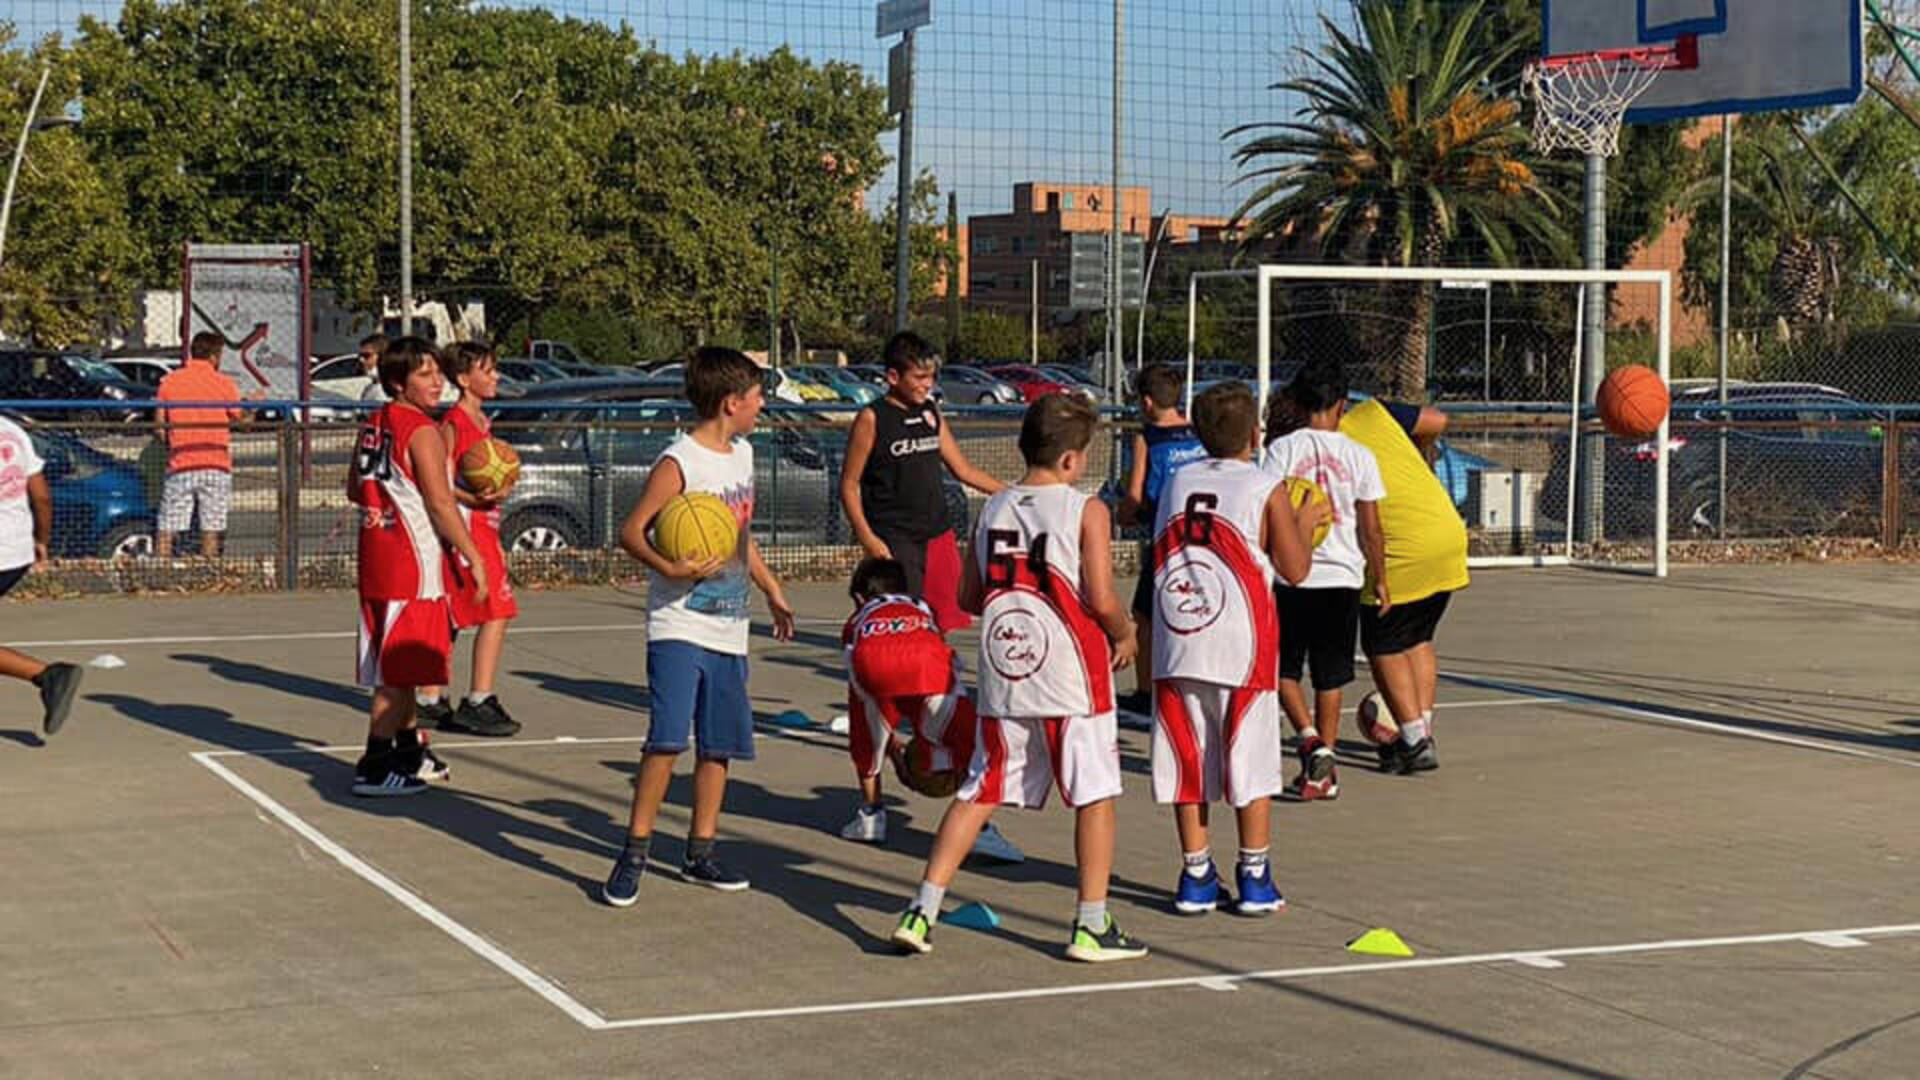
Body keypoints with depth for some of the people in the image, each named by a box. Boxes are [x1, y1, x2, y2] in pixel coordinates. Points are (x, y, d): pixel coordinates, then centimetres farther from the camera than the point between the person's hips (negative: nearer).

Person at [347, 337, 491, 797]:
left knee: (397, 665, 18)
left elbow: (355, 490, 19)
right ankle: (374, 769, -4)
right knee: (399, 670, -4)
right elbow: (440, 503, -19)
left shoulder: (374, 426, 11)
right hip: (411, 557, -9)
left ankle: (409, 750, 31)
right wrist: (473, 557, -15)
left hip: (375, 550, 9)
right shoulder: (422, 432, -15)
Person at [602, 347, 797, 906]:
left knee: (720, 744, 10)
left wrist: (772, 592, 28)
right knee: (667, 739, -16)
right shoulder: (678, 464, -13)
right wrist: (671, 568, -31)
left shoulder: (742, 454, 12)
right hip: (679, 626, -8)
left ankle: (700, 853, 21)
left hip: (729, 629, 8)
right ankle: (634, 854, -5)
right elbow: (631, 531, -15)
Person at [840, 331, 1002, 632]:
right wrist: (866, 537, -15)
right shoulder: (872, 420, -7)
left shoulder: (932, 414, 11)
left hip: (939, 536, 6)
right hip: (895, 542, -6)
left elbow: (963, 469, 18)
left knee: (941, 625, 7)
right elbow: (849, 485, -5)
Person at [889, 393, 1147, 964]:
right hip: (1073, 677, -5)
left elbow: (968, 596, 10)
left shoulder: (993, 509, 7)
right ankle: (1092, 926, 9)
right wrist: (1125, 637, 6)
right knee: (1095, 795, 7)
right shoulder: (1087, 510, -8)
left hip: (1002, 676, 5)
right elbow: (1102, 600, -13)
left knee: (979, 793, 12)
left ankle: (922, 910, 7)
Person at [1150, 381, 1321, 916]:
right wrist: (1305, 525, 16)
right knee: (1250, 760, 5)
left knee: (1188, 758, 8)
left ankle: (1196, 876, 12)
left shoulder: (1177, 482, 9)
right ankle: (1254, 878, 9)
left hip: (1178, 640, 4)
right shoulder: (1267, 489, -3)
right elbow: (1295, 569, 0)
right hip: (1241, 647, -3)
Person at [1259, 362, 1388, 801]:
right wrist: (1380, 580, 12)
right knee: (1329, 676, 11)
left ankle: (1311, 741, -7)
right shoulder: (1359, 456, 0)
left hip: (1292, 576, -2)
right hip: (1342, 577, 2)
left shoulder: (1281, 449, -4)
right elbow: (1371, 529, 2)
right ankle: (1324, 773, 13)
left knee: (1283, 667, 14)